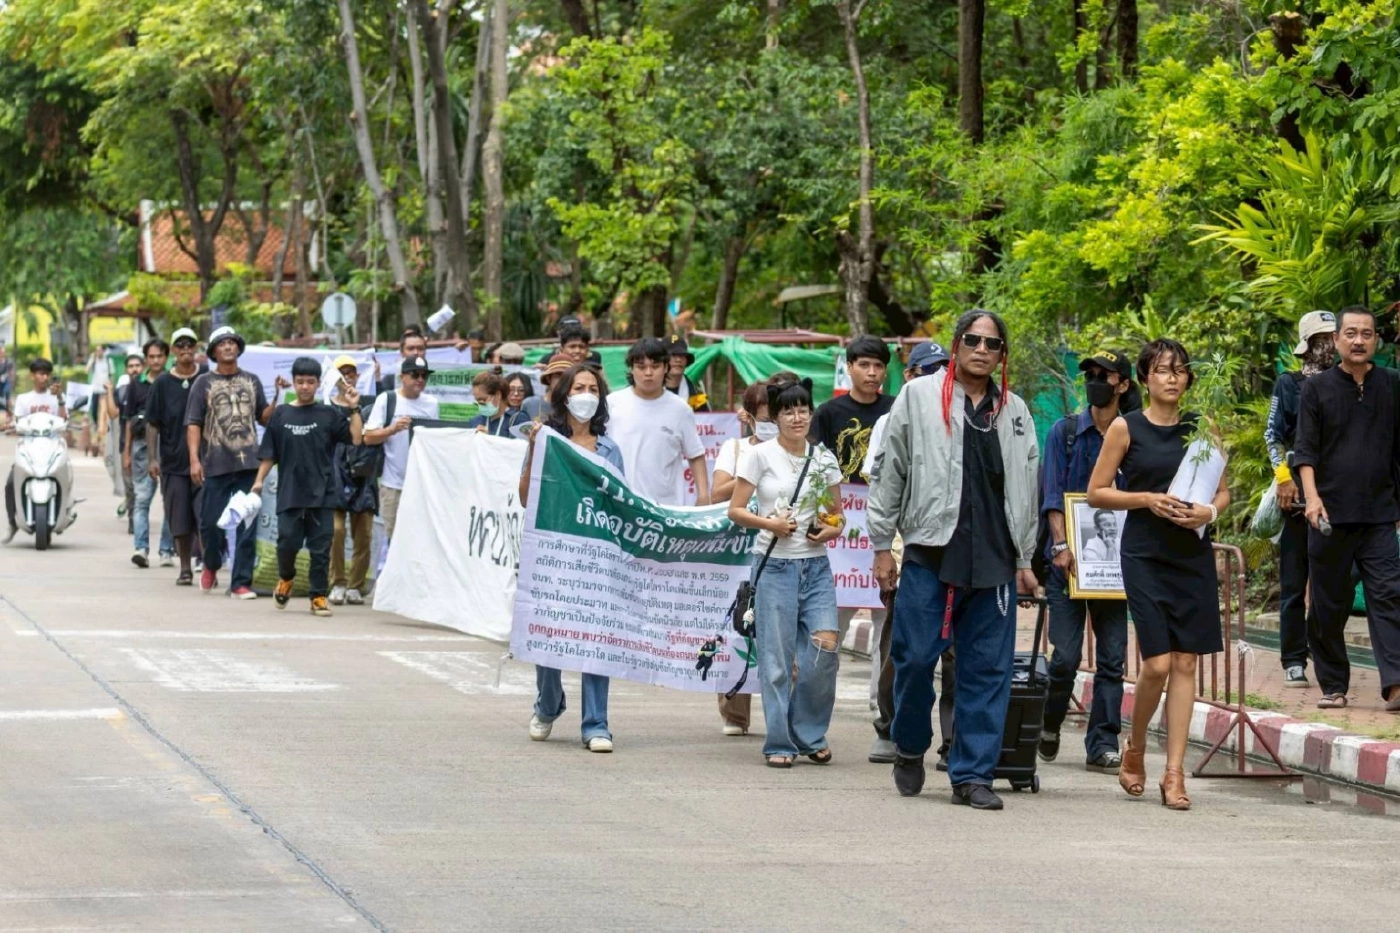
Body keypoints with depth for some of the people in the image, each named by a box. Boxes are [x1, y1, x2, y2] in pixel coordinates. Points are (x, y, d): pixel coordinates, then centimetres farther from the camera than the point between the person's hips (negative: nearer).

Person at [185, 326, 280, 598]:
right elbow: (193, 424, -1)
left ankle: (241, 582, 2)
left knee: (247, 526, -2)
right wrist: (194, 459, -12)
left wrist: (278, 396, -2)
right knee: (211, 522, 1)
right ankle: (211, 566, 29)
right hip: (216, 464, -2)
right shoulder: (204, 383, 5)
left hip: (248, 463, 2)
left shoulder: (252, 382, 14)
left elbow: (264, 418, 14)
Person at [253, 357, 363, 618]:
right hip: (289, 492, 1)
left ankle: (319, 596, 8)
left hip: (322, 494, -1)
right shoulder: (281, 415, 7)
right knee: (287, 542, -2)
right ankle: (286, 578, 27)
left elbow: (356, 439, -5)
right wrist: (259, 480, 3)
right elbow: (269, 453, 11)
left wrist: (354, 409, -11)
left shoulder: (329, 414, 3)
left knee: (320, 548, 0)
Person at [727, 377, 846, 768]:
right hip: (774, 564, -3)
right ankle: (779, 743, 7)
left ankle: (809, 734, 9)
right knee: (777, 657, -3)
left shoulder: (823, 458, 9)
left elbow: (837, 513, 16)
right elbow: (735, 510, -1)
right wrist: (770, 523, -16)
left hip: (815, 565, 3)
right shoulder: (759, 455, -1)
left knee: (825, 647, -9)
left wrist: (832, 529, -5)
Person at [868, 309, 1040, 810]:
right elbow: (889, 473, 5)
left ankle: (972, 773, 7)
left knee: (988, 669, 1)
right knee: (915, 657, -3)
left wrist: (1023, 559, 16)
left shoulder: (1014, 411, 14)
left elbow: (1026, 488, 19)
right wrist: (882, 545, 2)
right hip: (929, 552, -3)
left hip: (994, 559, 3)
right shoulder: (918, 397, 4)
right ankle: (910, 748, 23)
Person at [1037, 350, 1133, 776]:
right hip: (1069, 561, -1)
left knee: (1112, 659, -1)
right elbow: (1052, 494, -2)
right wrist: (1060, 545, -15)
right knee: (1066, 656, -4)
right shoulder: (1065, 432, 6)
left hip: (1115, 561, 1)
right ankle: (1050, 725, 20)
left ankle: (1103, 745, 3)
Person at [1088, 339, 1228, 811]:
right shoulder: (1126, 428, 0)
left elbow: (1223, 491, 15)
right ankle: (1135, 748, 16)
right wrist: (1147, 499, -13)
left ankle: (1174, 773, 4)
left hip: (1193, 555, 3)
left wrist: (1209, 511, -7)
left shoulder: (1200, 428, 9)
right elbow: (1096, 492, 1)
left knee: (1185, 663, 0)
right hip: (1145, 555, -3)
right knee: (1158, 663, -10)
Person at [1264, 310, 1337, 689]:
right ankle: (1294, 661, 3)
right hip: (1299, 493, -3)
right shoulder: (1288, 385, 5)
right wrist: (1284, 478, -11)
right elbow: (1273, 436, 1)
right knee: (1295, 582, 0)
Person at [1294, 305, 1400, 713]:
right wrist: (1312, 495, -17)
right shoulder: (1316, 388, 4)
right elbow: (1305, 449, -2)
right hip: (1330, 513, 0)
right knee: (1329, 604, 5)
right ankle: (1333, 686, 14)